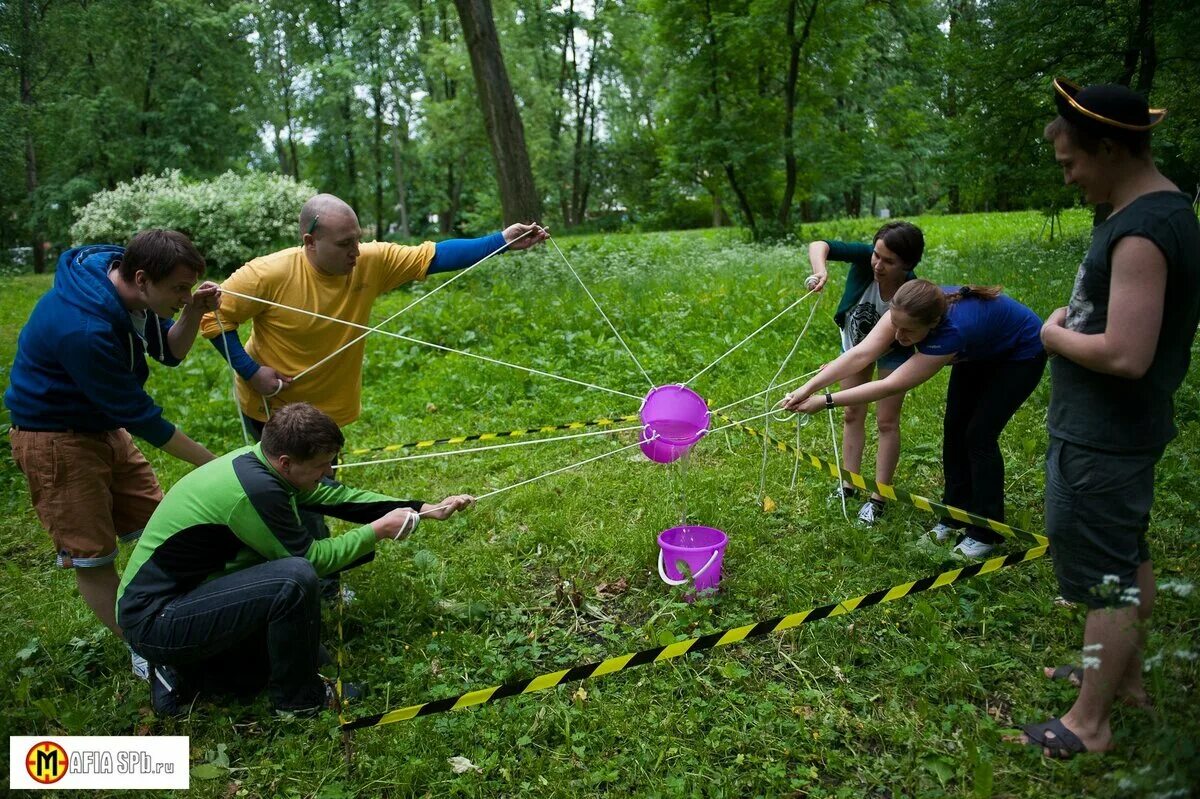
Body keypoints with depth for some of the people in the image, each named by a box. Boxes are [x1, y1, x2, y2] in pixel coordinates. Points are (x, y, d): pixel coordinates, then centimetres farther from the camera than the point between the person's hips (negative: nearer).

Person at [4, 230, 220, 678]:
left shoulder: (127, 288, -11)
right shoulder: (84, 328, -35)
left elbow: (169, 352, 2)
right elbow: (137, 414, -27)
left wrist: (193, 313, -19)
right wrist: (210, 463, -18)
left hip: (103, 424, 9)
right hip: (56, 438, -9)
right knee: (92, 555, 1)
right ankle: (144, 653, 15)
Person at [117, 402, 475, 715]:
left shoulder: (258, 460, -3)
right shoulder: (254, 490, -30)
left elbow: (335, 496, 4)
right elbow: (312, 558, -19)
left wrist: (424, 509, 3)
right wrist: (377, 530, -7)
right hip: (153, 622, -9)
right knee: (296, 577, -27)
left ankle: (182, 671, 18)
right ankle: (298, 696, -6)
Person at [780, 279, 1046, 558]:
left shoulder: (952, 331, -45)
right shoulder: (907, 311, -30)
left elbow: (891, 386, -43)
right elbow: (860, 354, -35)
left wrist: (825, 401, -43)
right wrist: (808, 387, -43)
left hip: (1020, 355, -6)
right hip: (979, 353, 6)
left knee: (979, 435, -9)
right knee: (955, 428, 4)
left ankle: (986, 532, 7)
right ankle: (954, 516, 19)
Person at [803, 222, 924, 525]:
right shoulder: (865, 257, -32)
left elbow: (897, 340, -26)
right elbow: (819, 246, -36)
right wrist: (820, 272, -55)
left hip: (892, 349, -3)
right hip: (855, 338, 3)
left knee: (886, 421, -1)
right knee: (852, 414, 10)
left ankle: (877, 499, 8)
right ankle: (848, 485, 22)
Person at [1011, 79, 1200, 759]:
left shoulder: (1141, 232, -24)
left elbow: (1125, 355, -29)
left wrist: (1056, 336, -13)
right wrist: (1078, 318, 6)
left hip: (1100, 440, -11)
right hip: (1127, 428, 11)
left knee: (1106, 578, 1)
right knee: (1131, 560, 22)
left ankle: (1090, 725, 16)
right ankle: (1127, 677, 40)